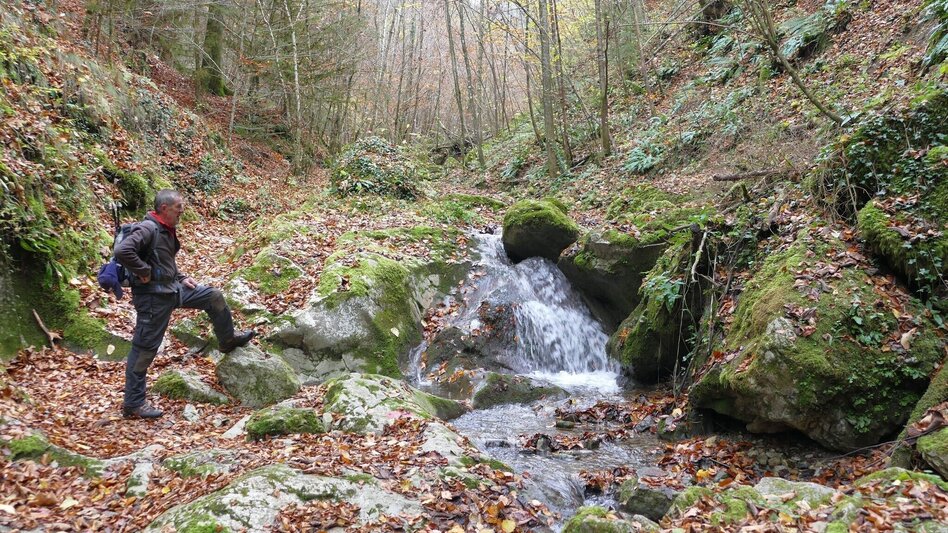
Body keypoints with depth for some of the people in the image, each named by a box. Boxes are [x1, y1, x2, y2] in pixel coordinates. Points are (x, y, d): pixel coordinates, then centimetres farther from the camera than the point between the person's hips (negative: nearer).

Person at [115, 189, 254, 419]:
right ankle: (132, 404, 8)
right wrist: (144, 272, -25)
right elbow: (122, 250, -35)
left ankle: (228, 340, 34)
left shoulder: (168, 230, 10)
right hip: (153, 296, -9)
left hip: (172, 288, 9)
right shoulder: (148, 229, -20)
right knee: (144, 348, -2)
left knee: (214, 296, 14)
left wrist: (181, 278, 13)